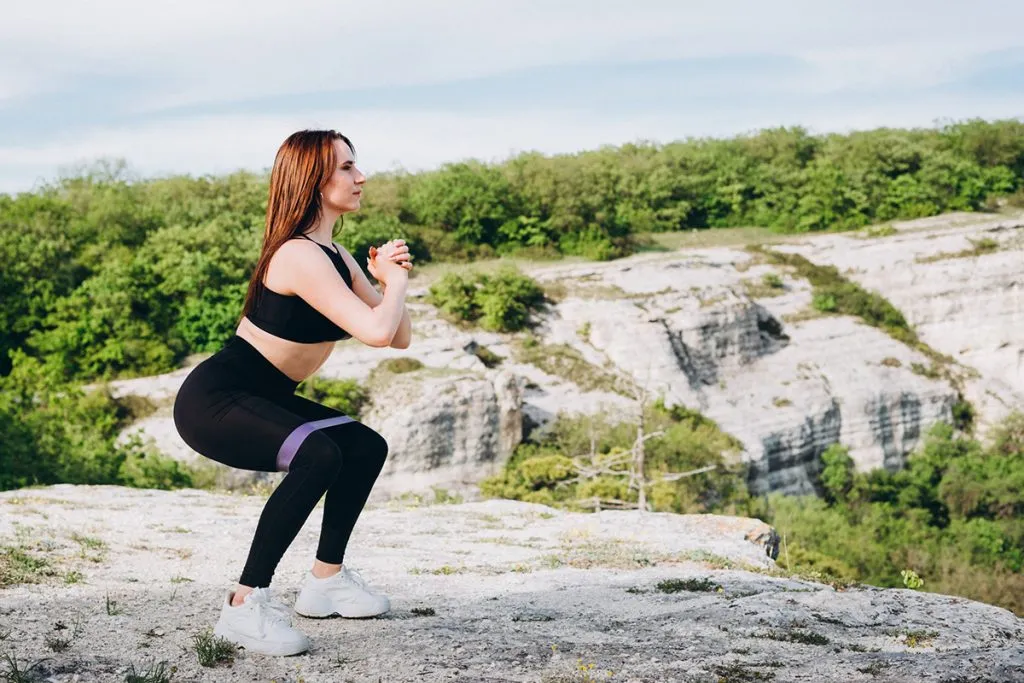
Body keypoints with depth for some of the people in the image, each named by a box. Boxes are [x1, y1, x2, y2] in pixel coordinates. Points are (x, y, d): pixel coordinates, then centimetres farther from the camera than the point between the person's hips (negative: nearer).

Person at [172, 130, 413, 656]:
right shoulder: (300, 256, -21)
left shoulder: (335, 256, 10)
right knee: (318, 456, -32)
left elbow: (399, 338, 11)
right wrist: (397, 279, -12)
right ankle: (245, 605, -26)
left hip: (260, 398, 10)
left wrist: (390, 280, -6)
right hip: (213, 400, -10)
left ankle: (326, 581, 25)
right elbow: (376, 331, -31)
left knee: (366, 448, 16)